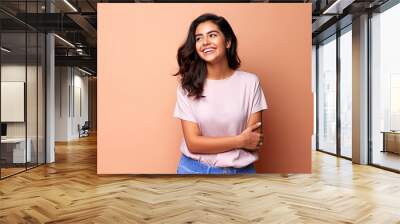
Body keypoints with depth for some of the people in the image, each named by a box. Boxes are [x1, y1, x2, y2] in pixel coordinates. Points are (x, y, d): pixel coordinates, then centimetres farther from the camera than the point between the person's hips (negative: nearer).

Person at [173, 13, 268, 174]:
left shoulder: (250, 82, -9)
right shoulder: (188, 86, -8)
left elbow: (255, 142, -10)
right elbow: (193, 143, -13)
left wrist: (209, 143, -14)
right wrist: (240, 140, -14)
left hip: (240, 170, 0)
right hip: (195, 170, 0)